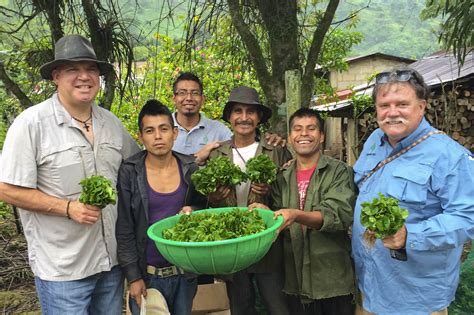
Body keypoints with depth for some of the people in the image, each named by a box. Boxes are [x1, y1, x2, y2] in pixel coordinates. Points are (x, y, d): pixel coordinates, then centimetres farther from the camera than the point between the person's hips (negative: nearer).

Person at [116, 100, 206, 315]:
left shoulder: (191, 168, -3)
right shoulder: (129, 173, -9)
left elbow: (203, 207, 11)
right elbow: (123, 230, -7)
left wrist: (192, 211, -12)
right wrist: (133, 276, -9)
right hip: (147, 274, -2)